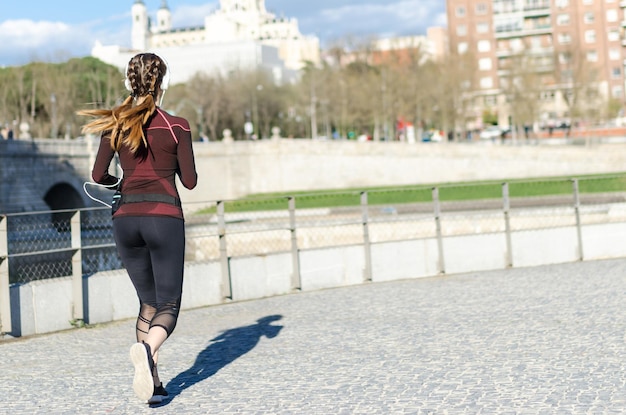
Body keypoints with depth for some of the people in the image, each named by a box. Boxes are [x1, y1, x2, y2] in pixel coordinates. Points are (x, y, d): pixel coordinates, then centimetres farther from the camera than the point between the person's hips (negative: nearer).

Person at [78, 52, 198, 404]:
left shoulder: (115, 124, 5)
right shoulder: (177, 126, -2)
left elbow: (99, 175, 3)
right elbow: (190, 180, 2)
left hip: (126, 218, 3)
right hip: (165, 217, -3)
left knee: (148, 302, 16)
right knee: (168, 305, 2)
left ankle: (153, 382, 8)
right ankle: (147, 349, -30)